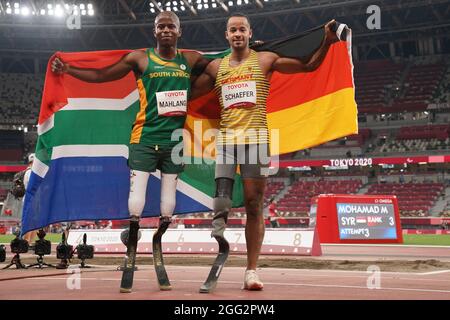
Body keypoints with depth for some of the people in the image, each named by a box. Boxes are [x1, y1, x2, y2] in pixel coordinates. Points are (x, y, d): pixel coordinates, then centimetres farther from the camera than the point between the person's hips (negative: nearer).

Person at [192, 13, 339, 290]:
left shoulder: (265, 60, 8)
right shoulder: (216, 67, 15)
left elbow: (309, 66, 8)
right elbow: (190, 93, 22)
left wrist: (327, 42, -5)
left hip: (256, 138, -2)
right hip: (226, 139, 2)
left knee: (254, 206, -1)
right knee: (221, 204, -11)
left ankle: (252, 270, 1)